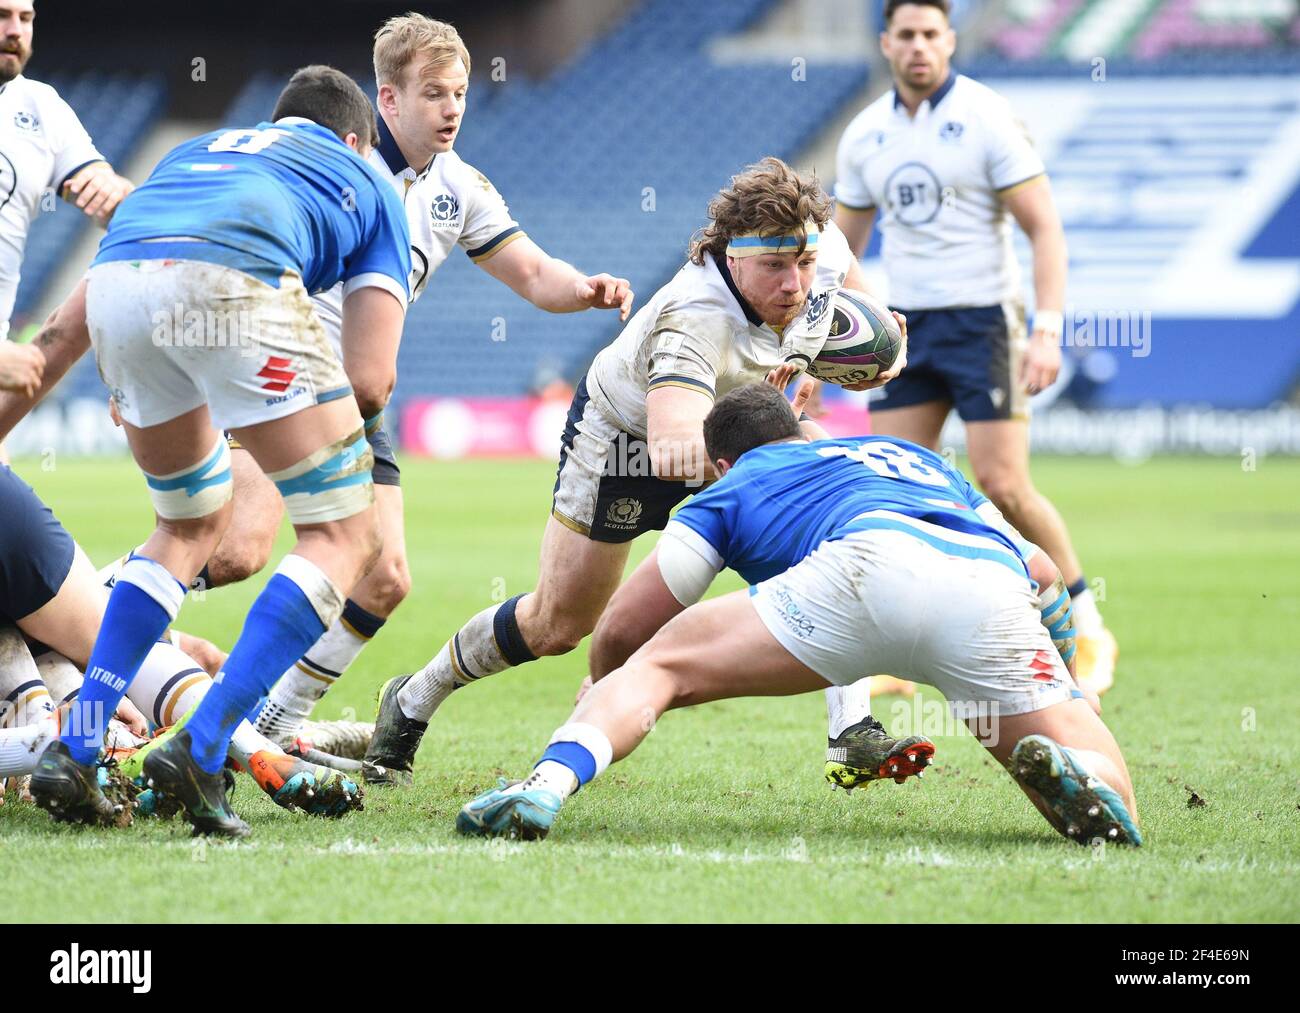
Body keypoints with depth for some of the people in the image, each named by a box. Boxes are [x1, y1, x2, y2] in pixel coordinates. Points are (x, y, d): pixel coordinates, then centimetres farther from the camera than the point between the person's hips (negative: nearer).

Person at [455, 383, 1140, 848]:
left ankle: (546, 784, -17)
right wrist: (1073, 689, 58)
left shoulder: (729, 491, 33)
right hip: (993, 584, 2)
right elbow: (1044, 571, 43)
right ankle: (1074, 774, -29)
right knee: (1111, 817, 8)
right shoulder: (913, 455, 45)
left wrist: (600, 690, 54)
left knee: (659, 666, 12)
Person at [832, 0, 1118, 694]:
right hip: (908, 326, 5)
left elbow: (1044, 227, -10)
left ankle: (1087, 630, 6)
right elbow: (845, 245, 17)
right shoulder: (864, 135, 7)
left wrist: (1047, 331, -20)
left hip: (982, 319, -5)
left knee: (1002, 485, -11)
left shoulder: (987, 118, -8)